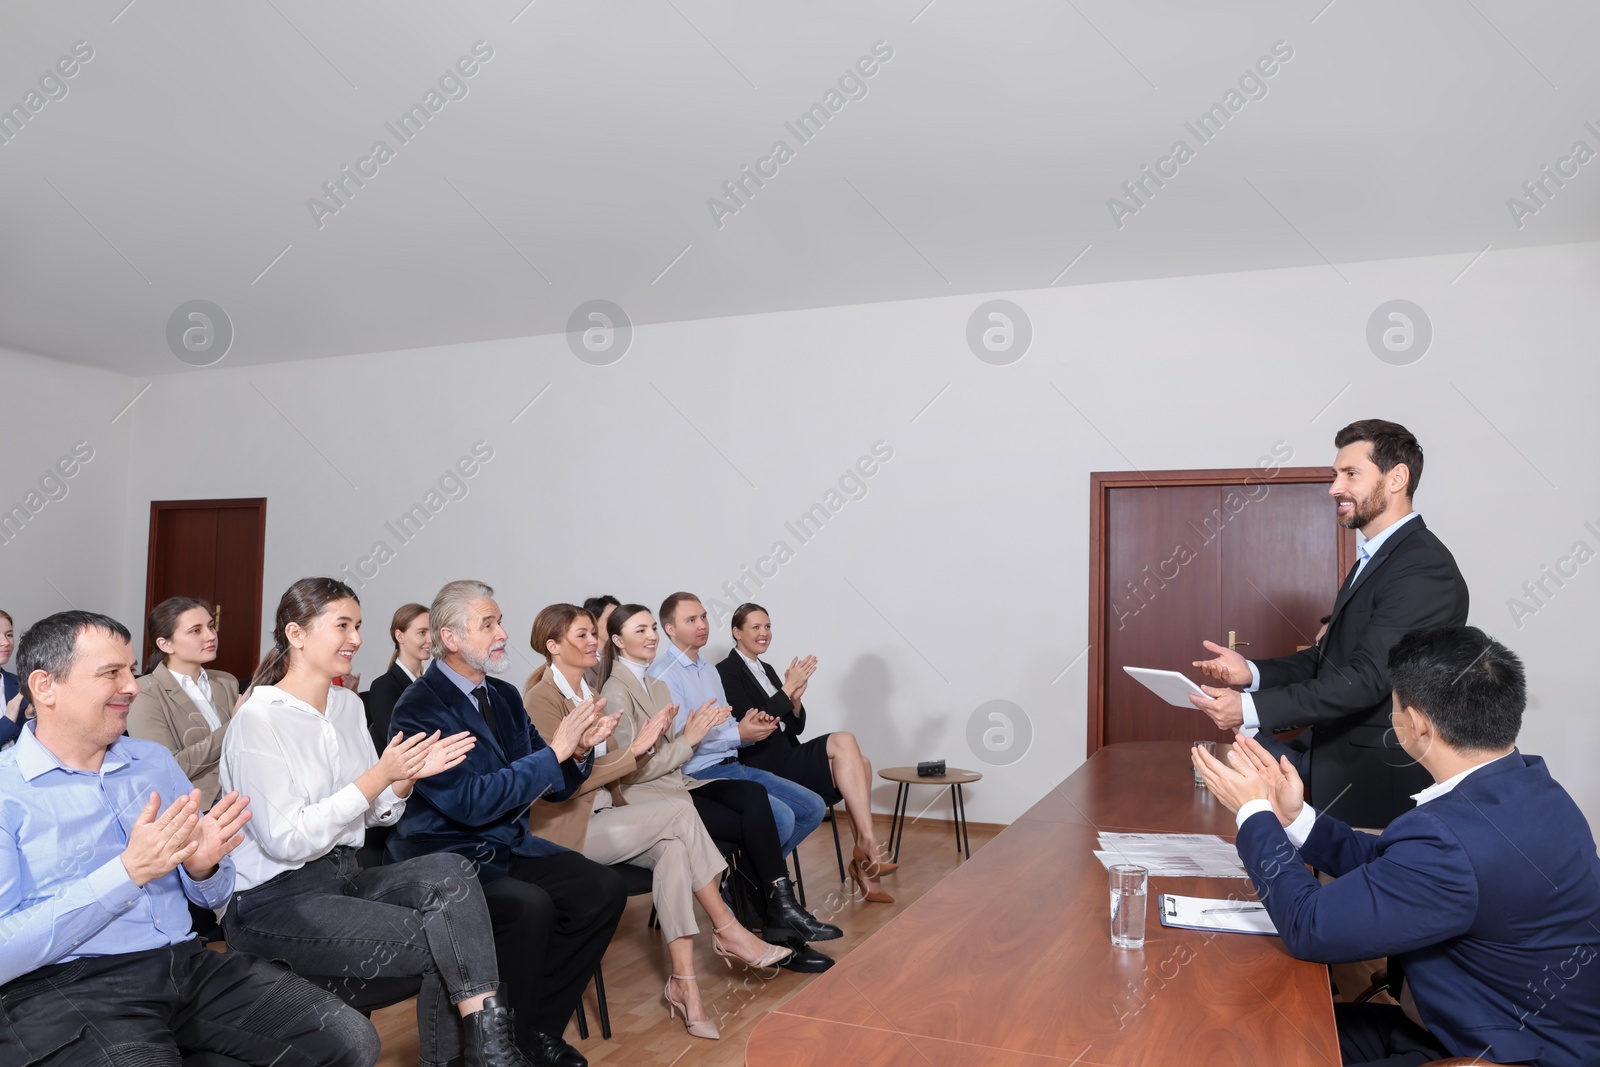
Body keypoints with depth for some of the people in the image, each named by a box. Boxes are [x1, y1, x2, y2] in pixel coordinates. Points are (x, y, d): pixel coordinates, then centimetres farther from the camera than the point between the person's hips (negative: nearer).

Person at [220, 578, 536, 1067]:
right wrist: (378, 776, -22)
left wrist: (408, 777, -7)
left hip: (343, 876, 7)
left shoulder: (349, 706, 10)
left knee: (448, 871, -22)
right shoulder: (258, 720, -13)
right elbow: (286, 841, -20)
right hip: (273, 901, -6)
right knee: (441, 939, -21)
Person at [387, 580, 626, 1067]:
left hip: (510, 846, 7)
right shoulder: (419, 707, -15)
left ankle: (539, 1025, 5)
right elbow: (471, 801, -24)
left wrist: (580, 750, -11)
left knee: (604, 889, -11)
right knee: (530, 906, -31)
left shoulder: (505, 696, 8)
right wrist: (554, 751, -24)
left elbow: (553, 786, 10)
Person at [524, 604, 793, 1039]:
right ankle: (728, 931, -11)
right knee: (678, 810, -22)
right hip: (569, 828, -7)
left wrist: (645, 743, -4)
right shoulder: (542, 698, -11)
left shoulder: (590, 692, 14)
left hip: (603, 815, 7)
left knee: (672, 848, -23)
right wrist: (633, 749, -20)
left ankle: (683, 981, -23)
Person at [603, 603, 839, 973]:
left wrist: (696, 729, -2)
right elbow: (630, 770, -15)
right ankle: (781, 915, -6)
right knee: (750, 824, -19)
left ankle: (781, 908, -22)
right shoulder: (616, 693, -11)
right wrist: (687, 740, -15)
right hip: (645, 797, -7)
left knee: (752, 794, -20)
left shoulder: (656, 685, 16)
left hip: (675, 783, 7)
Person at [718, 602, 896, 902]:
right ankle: (869, 848, -18)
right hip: (763, 766, -8)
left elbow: (796, 727, 14)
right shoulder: (726, 673, -6)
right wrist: (788, 688, -19)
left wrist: (796, 699, -7)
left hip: (787, 756, 8)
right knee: (844, 741, -21)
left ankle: (863, 860, -10)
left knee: (859, 764, -12)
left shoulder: (766, 670, 18)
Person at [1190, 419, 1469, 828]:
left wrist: (1250, 709, -29)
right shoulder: (1375, 558, 14)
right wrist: (1254, 672, -2)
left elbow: (1367, 678, -25)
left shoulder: (1424, 567, -18)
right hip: (1339, 770, 9)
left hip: (1378, 783, -8)